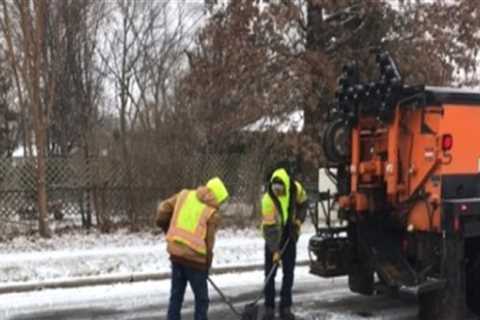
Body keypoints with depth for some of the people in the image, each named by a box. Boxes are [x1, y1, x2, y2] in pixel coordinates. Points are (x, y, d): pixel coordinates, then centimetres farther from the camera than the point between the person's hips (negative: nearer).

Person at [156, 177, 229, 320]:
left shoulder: (184, 195, 5)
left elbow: (163, 209, 7)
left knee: (176, 295, 16)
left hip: (176, 253, 5)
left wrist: (166, 228, 25)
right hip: (195, 258, -5)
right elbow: (209, 243, -4)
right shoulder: (212, 213, -6)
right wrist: (207, 266, 9)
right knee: (201, 299, 9)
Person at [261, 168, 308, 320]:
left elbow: (302, 204, 4)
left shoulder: (296, 189, -19)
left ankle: (286, 307, 11)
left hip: (290, 235, 3)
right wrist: (275, 251, -31)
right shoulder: (268, 199, -29)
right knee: (270, 272, -3)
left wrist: (298, 220, -11)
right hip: (273, 236, -3)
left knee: (289, 272, 3)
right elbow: (269, 227, -28)